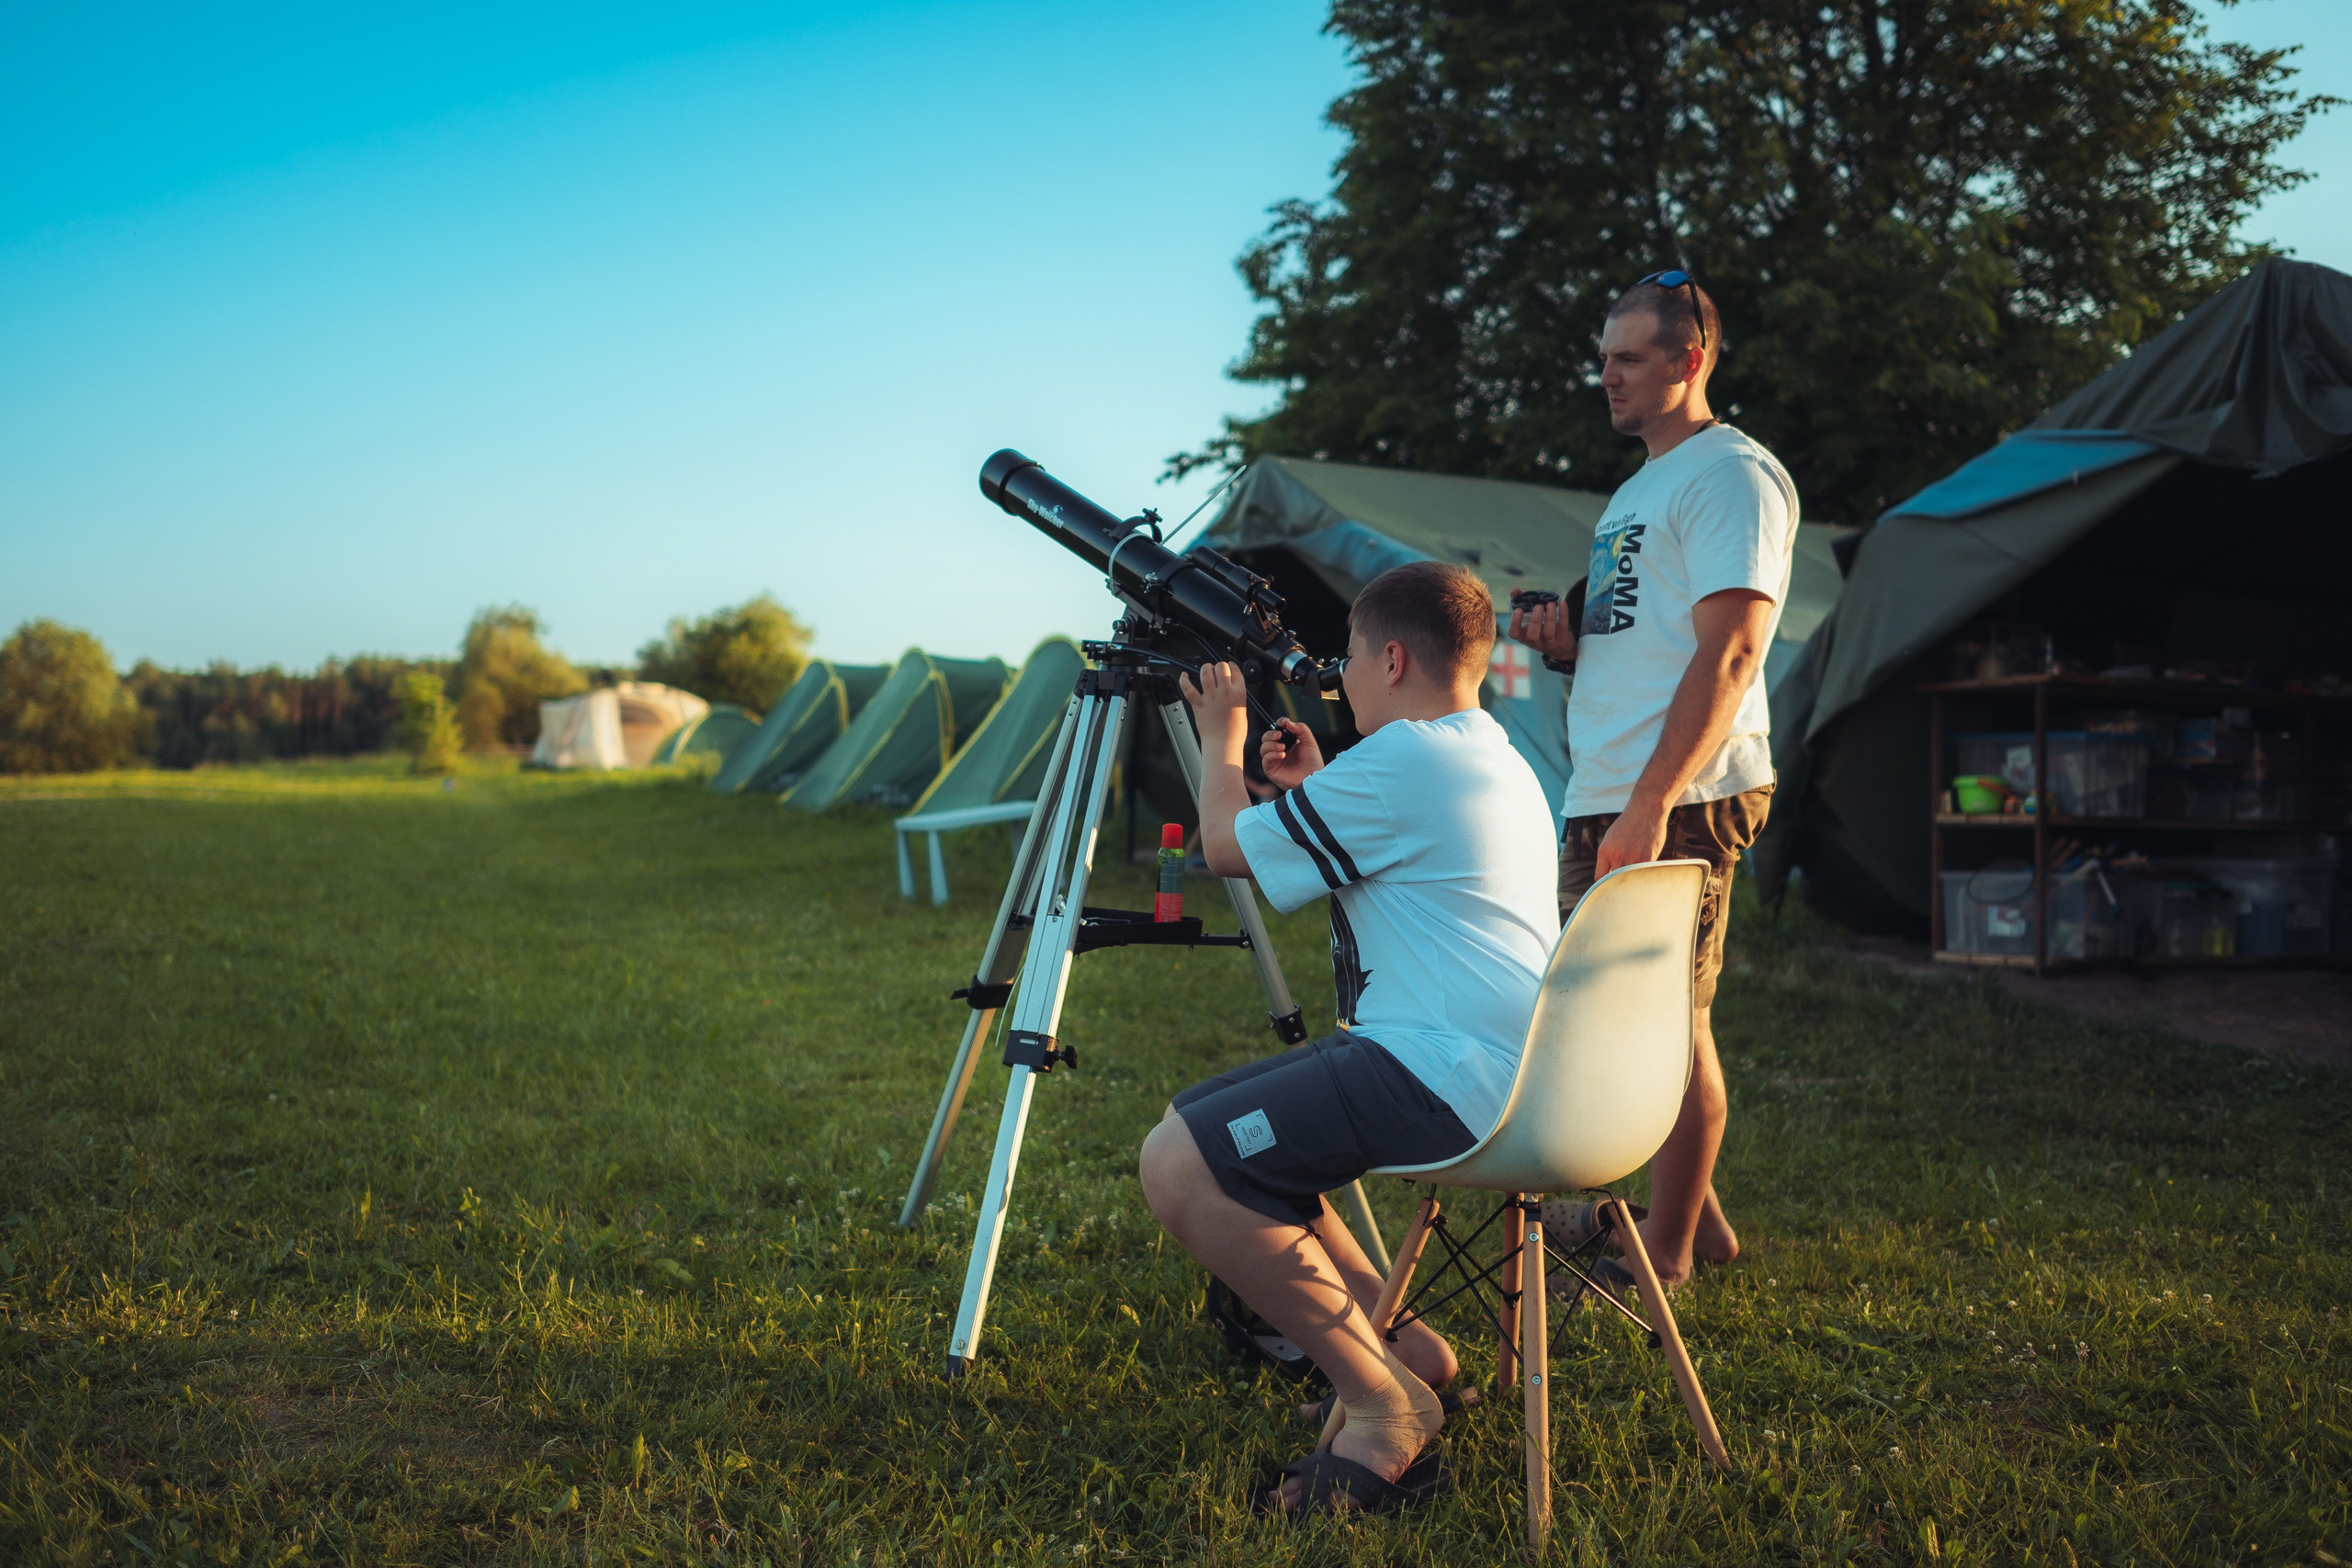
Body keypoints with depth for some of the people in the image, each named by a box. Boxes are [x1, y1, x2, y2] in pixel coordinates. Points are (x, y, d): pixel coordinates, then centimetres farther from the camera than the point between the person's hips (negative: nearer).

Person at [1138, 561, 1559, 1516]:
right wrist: (1316, 792, 25)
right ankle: (1401, 1344, 15)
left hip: (1453, 1079, -11)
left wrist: (1222, 731, 12)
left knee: (1180, 1166, -19)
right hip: (1510, 1073, 11)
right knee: (1212, 1128, 16)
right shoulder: (1499, 763, 19)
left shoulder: (1402, 758, -13)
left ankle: (1387, 1410, -11)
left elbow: (1229, 847, -5)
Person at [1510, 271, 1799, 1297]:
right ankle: (1690, 1211, 27)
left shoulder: (1732, 474, -8)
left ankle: (1667, 1254, 8)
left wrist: (1651, 805, -25)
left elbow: (1728, 653, -18)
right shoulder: (1637, 491, 23)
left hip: (1681, 802, -10)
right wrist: (1567, 639, 7)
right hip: (1598, 798, 10)